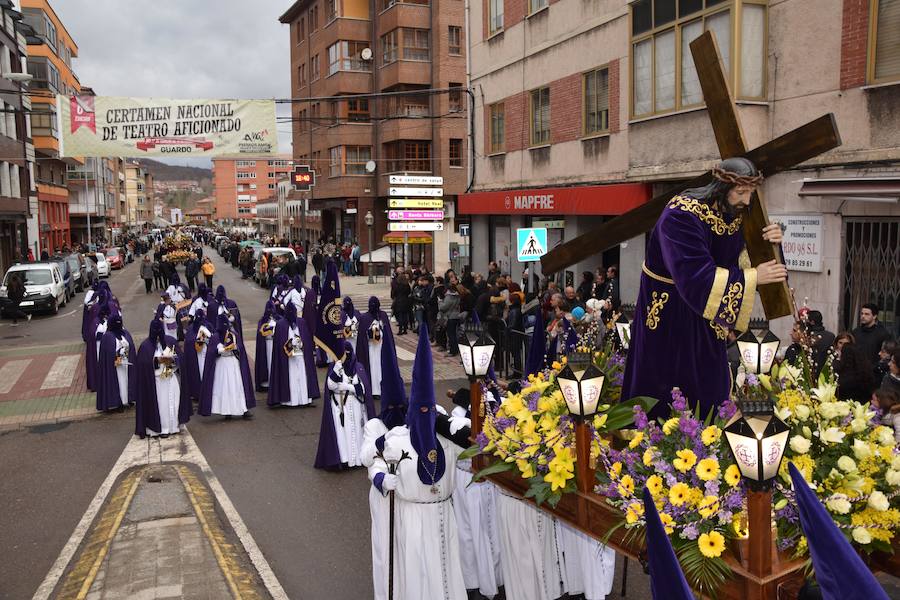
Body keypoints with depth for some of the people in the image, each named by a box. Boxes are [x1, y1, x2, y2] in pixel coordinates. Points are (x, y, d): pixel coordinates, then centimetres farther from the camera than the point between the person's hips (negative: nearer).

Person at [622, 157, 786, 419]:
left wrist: (767, 242, -14)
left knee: (709, 392, 12)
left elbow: (741, 258, 6)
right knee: (663, 396, 4)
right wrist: (753, 277, -28)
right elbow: (695, 279, -33)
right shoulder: (681, 215, -27)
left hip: (703, 316, 7)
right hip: (667, 313, -7)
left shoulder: (734, 213, -3)